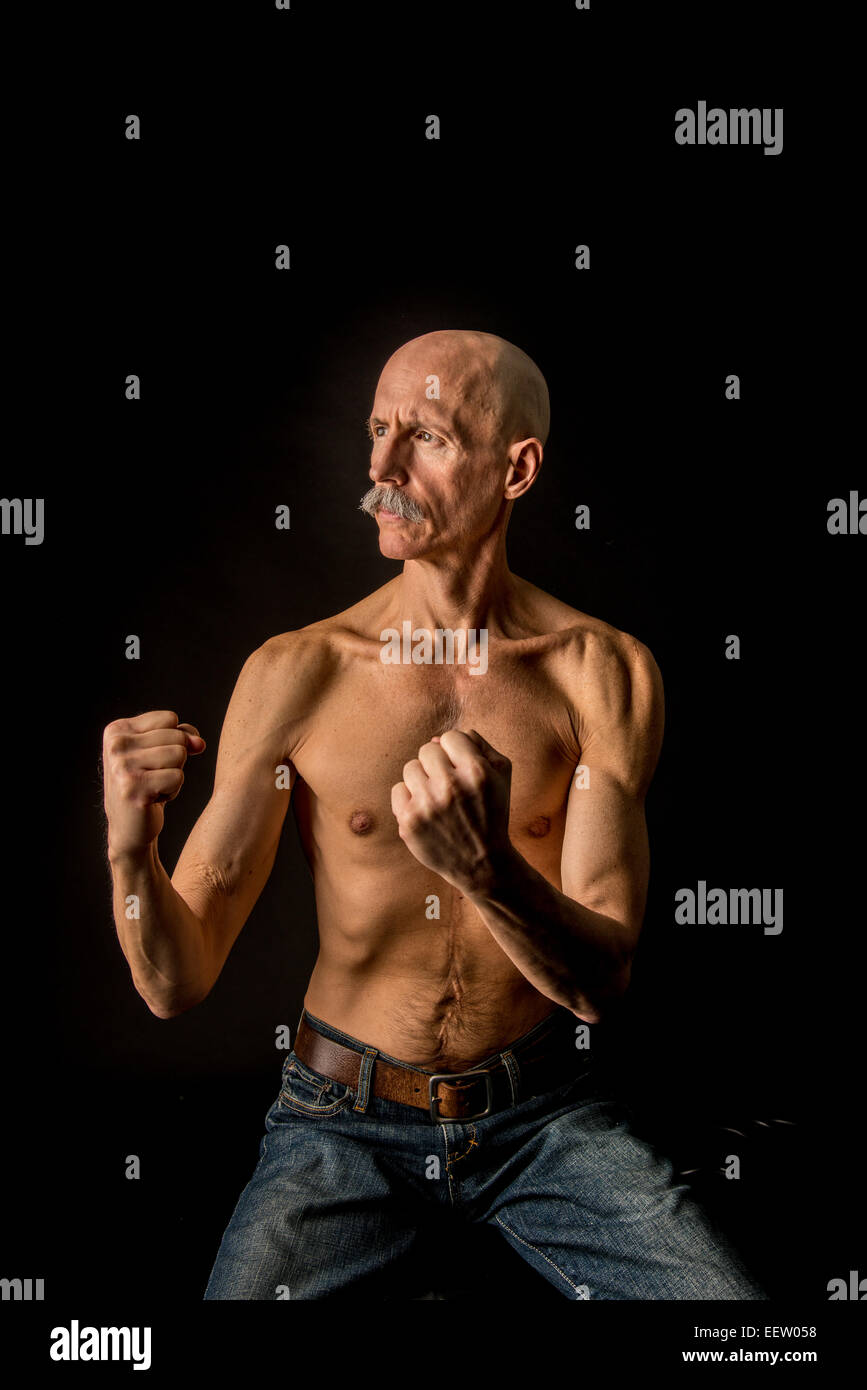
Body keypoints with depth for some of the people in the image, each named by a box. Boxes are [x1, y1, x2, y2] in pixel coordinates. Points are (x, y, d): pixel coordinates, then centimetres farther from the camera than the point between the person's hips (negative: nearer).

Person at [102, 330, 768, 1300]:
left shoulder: (603, 671, -6)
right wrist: (131, 851, -29)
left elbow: (601, 983, -12)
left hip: (544, 1113, 1)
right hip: (346, 1120, 0)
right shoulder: (295, 672, -8)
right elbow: (178, 984, -7)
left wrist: (490, 869, -32)